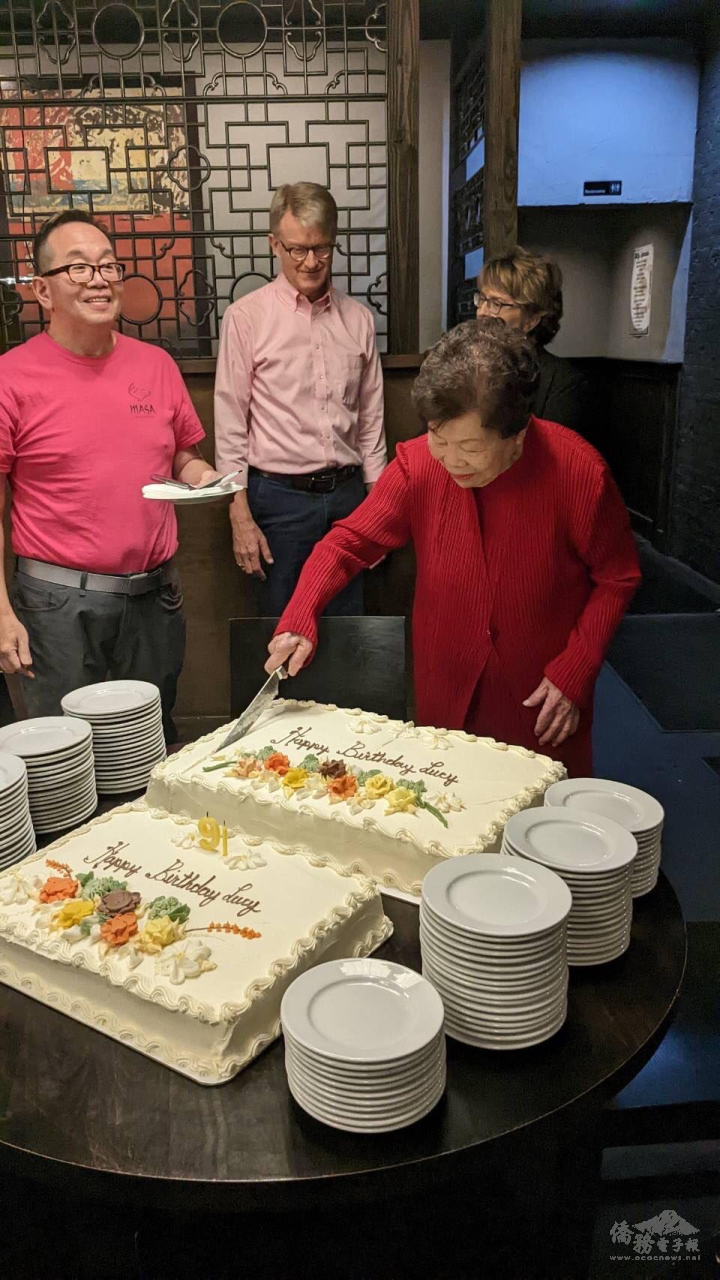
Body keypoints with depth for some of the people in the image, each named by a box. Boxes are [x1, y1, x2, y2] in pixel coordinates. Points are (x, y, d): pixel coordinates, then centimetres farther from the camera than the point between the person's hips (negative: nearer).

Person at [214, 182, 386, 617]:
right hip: (280, 496, -3)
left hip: (347, 494, 4)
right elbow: (230, 424, -5)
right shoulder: (246, 316, -5)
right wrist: (241, 517, -8)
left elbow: (371, 420, 11)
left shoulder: (358, 319, 6)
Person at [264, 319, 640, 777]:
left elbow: (618, 577, -8)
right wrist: (299, 618, -23)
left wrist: (575, 671, -14)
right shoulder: (418, 464, -15)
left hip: (542, 704, -1)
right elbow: (351, 541, -8)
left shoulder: (579, 473, -20)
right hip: (445, 700, 2)